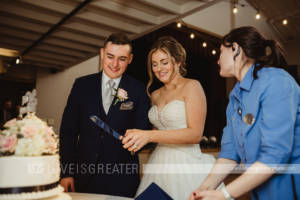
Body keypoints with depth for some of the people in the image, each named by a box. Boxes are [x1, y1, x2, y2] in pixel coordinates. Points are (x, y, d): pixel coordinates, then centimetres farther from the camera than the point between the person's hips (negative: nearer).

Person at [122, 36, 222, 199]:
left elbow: (195, 134, -15)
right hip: (158, 163, 5)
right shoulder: (155, 95, 12)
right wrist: (135, 137, 2)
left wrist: (149, 136, -21)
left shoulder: (192, 86, -6)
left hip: (185, 164, -5)